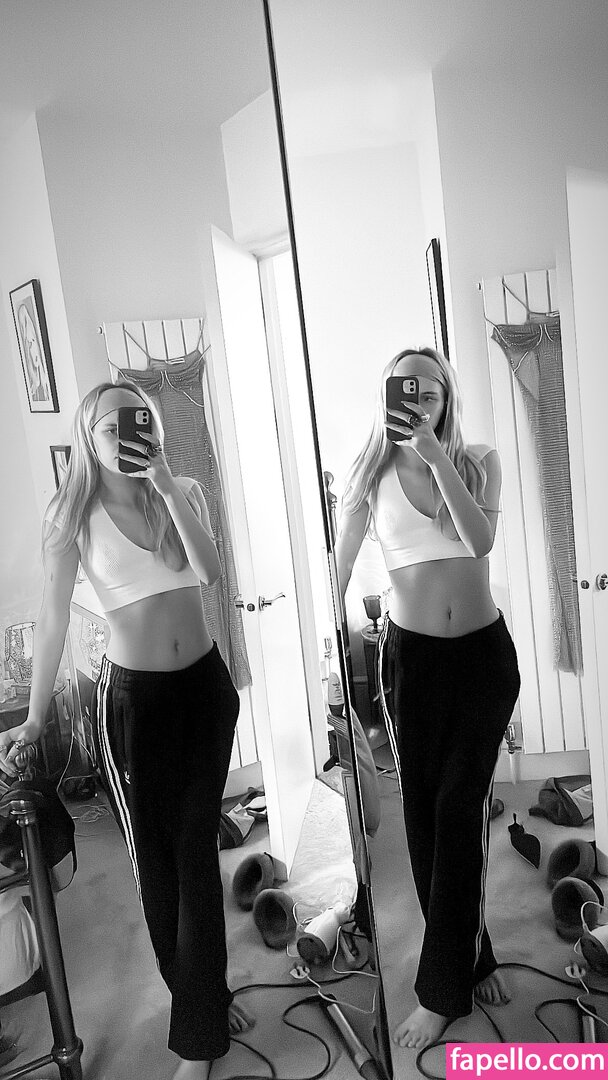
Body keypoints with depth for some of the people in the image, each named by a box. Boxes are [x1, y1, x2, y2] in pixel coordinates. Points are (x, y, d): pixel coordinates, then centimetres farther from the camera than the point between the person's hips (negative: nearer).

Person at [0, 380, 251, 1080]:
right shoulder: (74, 514, -8)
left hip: (205, 686, 3)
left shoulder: (184, 493, 0)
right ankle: (200, 1004, 32)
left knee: (198, 848, 11)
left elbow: (209, 571, -17)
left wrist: (163, 482, -21)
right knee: (154, 859, 8)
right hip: (132, 698, -2)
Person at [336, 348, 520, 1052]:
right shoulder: (371, 476, -1)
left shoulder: (479, 463, 1)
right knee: (424, 809, 6)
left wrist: (434, 455, -20)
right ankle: (472, 960, 27)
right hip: (411, 654, 0)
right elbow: (337, 571, 4)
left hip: (485, 651, 0)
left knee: (460, 807, 0)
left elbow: (481, 540, -16)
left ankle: (442, 991, 13)